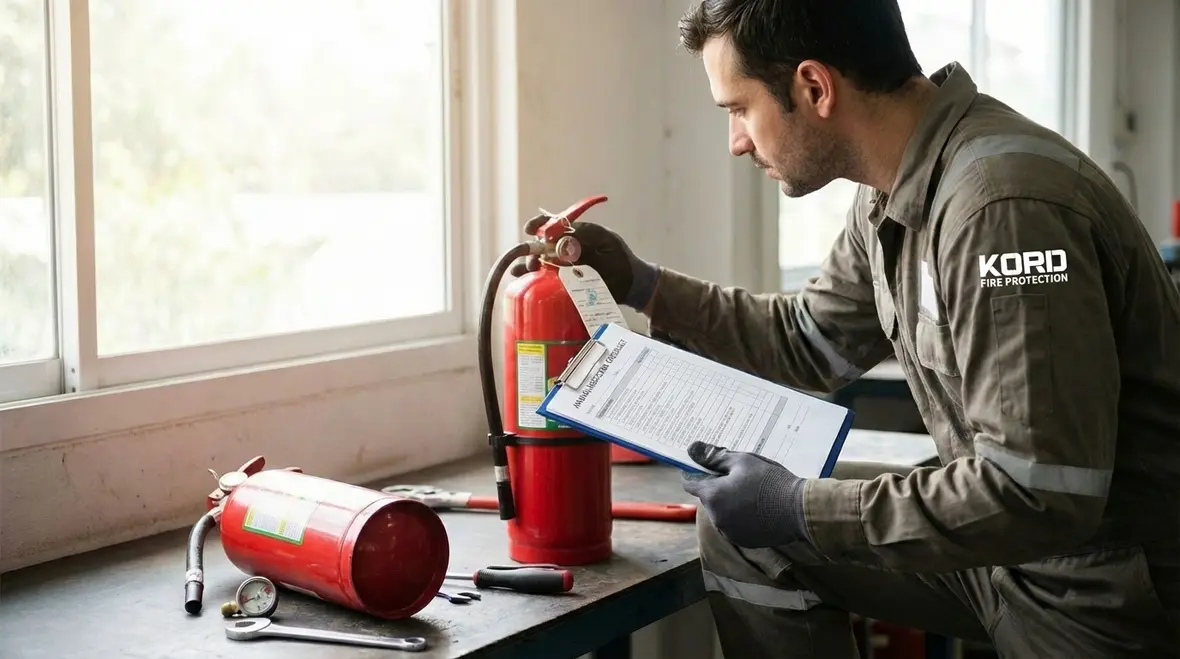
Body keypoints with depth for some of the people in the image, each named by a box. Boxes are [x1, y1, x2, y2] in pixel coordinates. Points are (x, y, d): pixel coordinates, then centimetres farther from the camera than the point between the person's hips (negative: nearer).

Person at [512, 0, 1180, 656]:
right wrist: (641, 285, 10)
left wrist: (800, 509, -20)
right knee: (741, 530, 4)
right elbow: (813, 340, 18)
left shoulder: (1002, 204, -27)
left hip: (1111, 581, -8)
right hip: (1012, 529, 8)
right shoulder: (894, 193, 1)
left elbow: (1039, 494, -28)